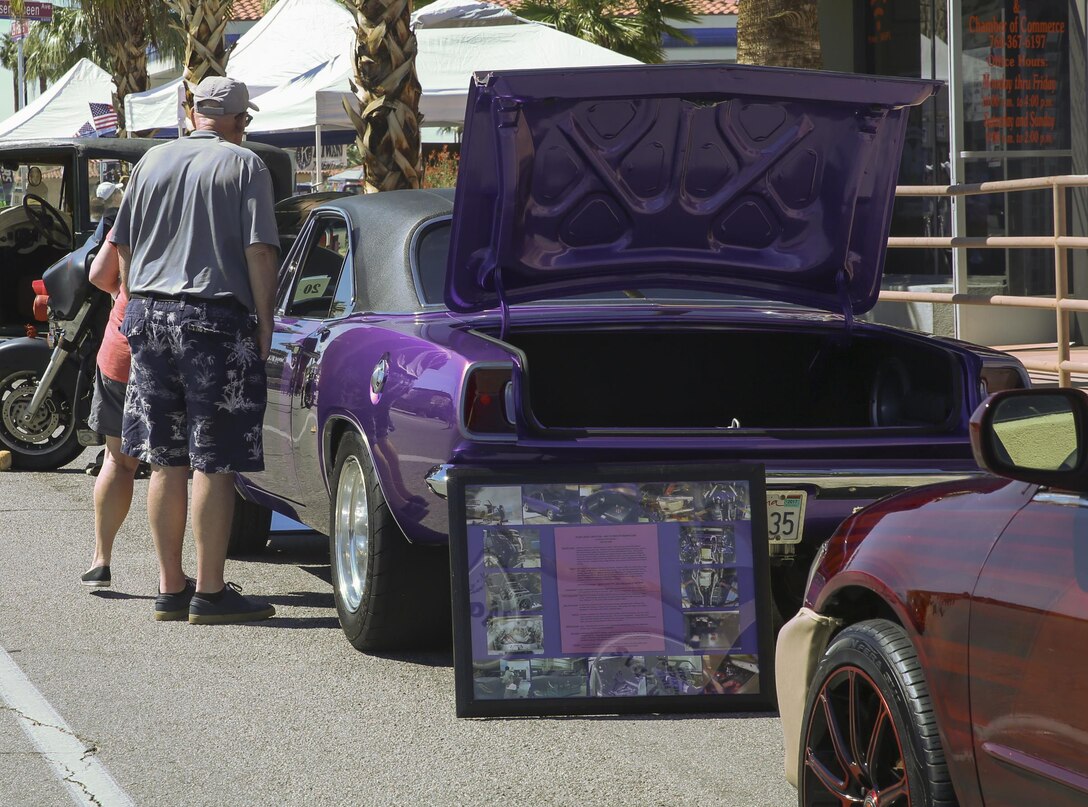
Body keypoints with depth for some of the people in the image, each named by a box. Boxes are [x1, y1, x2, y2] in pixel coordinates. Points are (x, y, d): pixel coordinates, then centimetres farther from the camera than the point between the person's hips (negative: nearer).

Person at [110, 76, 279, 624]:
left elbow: (122, 245, 14)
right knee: (214, 463, -3)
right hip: (215, 318, -5)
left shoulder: (152, 162, 12)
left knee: (167, 462, 10)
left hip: (149, 313, 6)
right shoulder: (243, 165, -3)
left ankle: (171, 589, 14)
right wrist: (264, 323, -6)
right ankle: (209, 593, -3)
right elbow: (259, 251, -11)